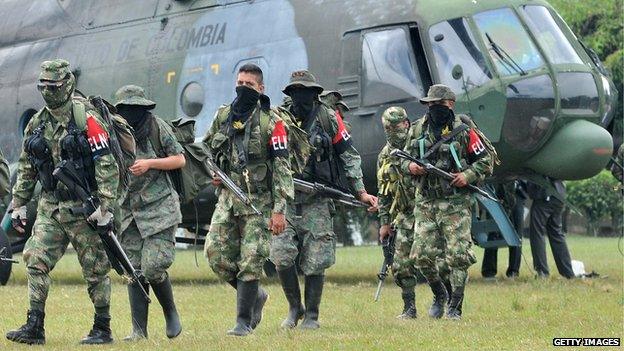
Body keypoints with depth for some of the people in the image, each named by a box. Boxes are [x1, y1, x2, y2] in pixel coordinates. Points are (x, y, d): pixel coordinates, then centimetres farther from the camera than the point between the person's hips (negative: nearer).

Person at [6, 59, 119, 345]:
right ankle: (34, 328, -2)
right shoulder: (37, 123, 9)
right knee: (36, 262, -4)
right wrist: (18, 204, 14)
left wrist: (106, 208, -19)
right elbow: (26, 168, 17)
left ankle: (103, 329, 12)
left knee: (95, 269, 2)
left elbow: (107, 166, -15)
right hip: (50, 208, 6)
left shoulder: (87, 119, -12)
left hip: (83, 208, -6)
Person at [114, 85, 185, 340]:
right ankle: (139, 330, 4)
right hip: (128, 212, 4)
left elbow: (180, 159, -1)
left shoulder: (157, 127, -4)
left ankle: (171, 313, 12)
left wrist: (149, 163, -13)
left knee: (153, 268, -12)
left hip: (159, 210, -4)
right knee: (134, 272, 1)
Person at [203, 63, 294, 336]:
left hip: (259, 201, -5)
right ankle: (255, 295, 19)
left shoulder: (271, 122, -8)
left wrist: (279, 209, -17)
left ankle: (244, 321, 3)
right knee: (216, 253, -2)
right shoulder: (223, 115, 8)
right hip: (228, 198, 5)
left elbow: (282, 167, -12)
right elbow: (206, 147, 25)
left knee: (250, 261, -6)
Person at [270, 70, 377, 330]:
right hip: (286, 198, 1)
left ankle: (312, 315, 13)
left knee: (315, 263, -1)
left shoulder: (329, 119, 2)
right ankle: (294, 308, 11)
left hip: (317, 201, -1)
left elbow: (349, 156, 6)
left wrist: (361, 192, 1)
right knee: (282, 257, -9)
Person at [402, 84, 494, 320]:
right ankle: (439, 295, 23)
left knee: (458, 256, -7)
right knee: (422, 254, -1)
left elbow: (486, 160, 3)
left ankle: (455, 307, 1)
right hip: (425, 202, 3)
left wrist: (468, 175, -13)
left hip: (455, 202, -3)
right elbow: (404, 159, 16)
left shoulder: (464, 130, -2)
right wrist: (410, 166, -7)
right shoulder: (418, 130, 8)